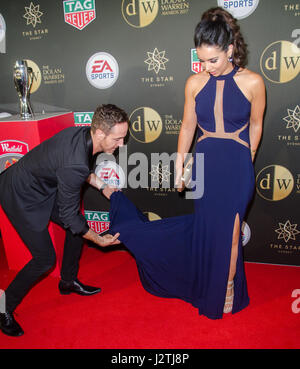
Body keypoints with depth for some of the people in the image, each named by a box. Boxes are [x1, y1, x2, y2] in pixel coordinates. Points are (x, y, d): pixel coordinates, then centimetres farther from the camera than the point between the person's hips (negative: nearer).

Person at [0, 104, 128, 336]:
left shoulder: (81, 133, -13)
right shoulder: (74, 165, -38)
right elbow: (68, 216, -25)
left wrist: (103, 186, 7)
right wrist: (100, 241, -14)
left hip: (43, 186, 9)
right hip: (21, 197, -9)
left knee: (79, 225, 12)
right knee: (45, 259, -4)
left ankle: (68, 281, 33)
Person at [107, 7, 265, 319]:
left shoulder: (252, 82, -8)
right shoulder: (195, 83, -2)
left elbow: (255, 126, 4)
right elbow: (188, 126, 6)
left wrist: (244, 163, 10)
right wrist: (179, 166, 6)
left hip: (237, 168, -1)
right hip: (204, 165, 2)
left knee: (227, 230, 8)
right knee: (207, 226, 13)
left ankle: (226, 290, 35)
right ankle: (209, 290, 40)